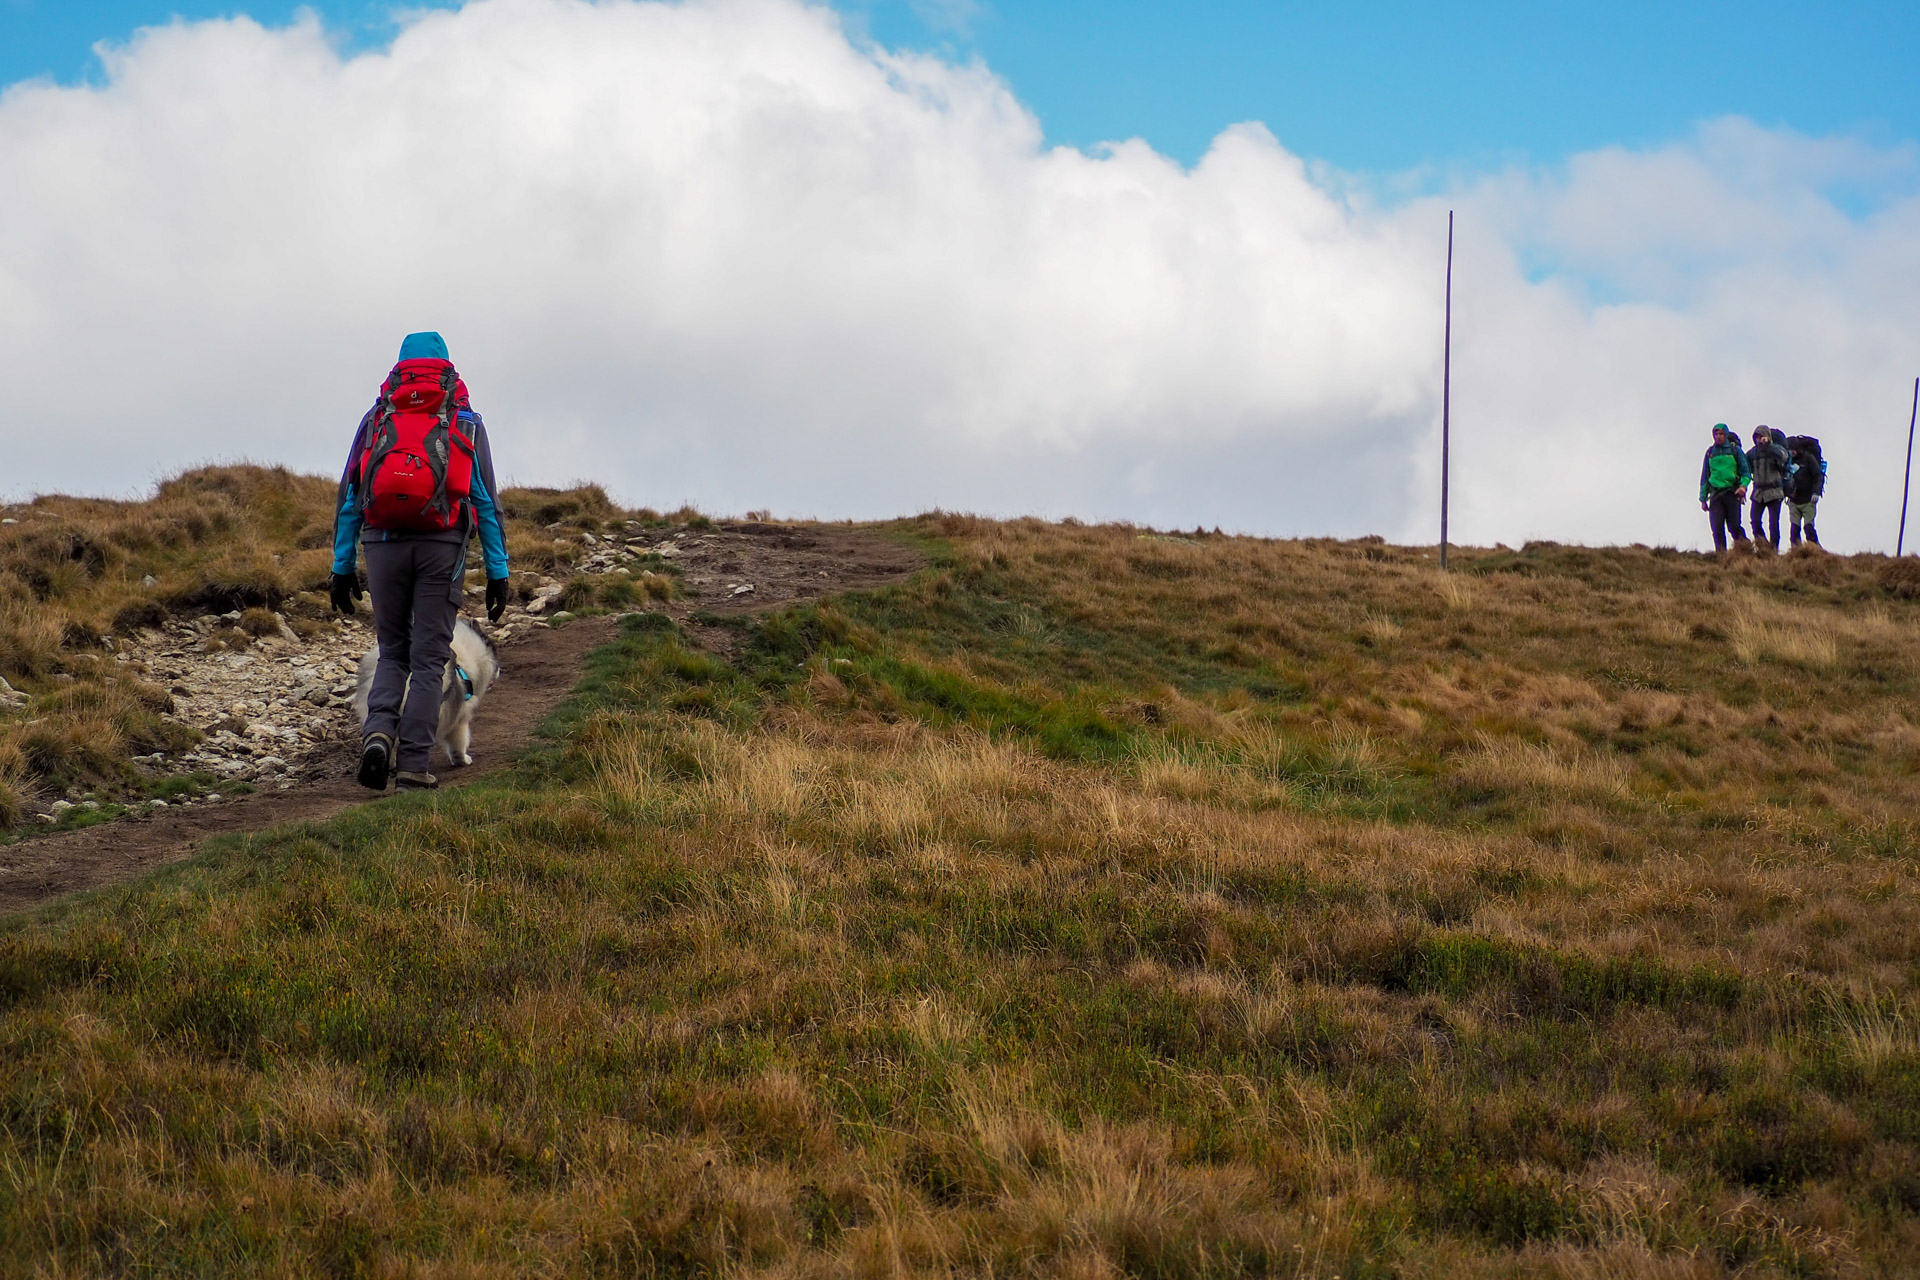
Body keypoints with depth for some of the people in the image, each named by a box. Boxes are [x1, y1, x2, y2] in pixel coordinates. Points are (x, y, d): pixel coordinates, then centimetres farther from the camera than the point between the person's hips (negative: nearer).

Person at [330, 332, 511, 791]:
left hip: (384, 545, 1)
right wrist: (498, 572, 6)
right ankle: (413, 766, -3)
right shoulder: (465, 421, 9)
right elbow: (486, 501, 5)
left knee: (393, 653, 15)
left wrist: (342, 567, 11)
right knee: (428, 658, 3)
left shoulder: (376, 418, 12)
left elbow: (348, 498, 8)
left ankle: (378, 732, -9)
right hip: (441, 547, -1)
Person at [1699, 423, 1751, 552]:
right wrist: (1703, 499, 12)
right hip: (1716, 495, 2)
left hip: (1732, 493, -2)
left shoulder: (1735, 450, 6)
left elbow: (1746, 471, 6)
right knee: (1717, 528, -7)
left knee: (1734, 526, -6)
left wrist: (1743, 485, -14)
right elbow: (1705, 476, 18)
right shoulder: (1710, 452, 13)